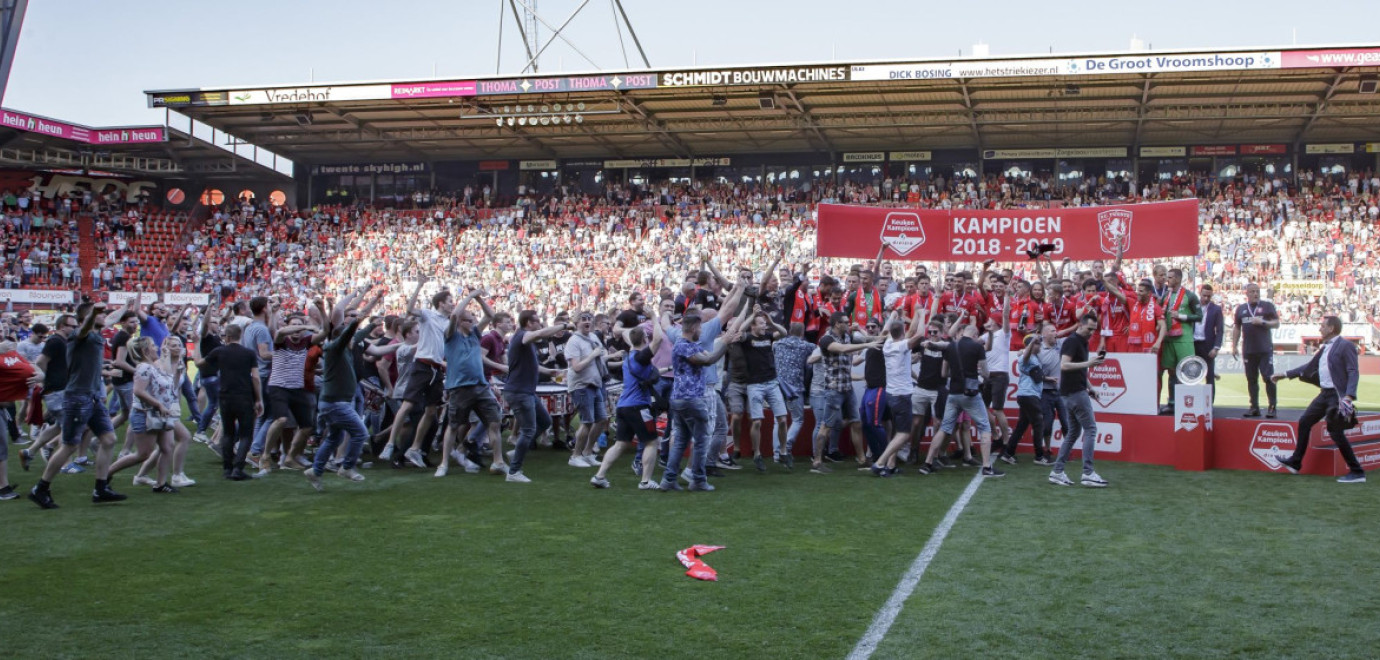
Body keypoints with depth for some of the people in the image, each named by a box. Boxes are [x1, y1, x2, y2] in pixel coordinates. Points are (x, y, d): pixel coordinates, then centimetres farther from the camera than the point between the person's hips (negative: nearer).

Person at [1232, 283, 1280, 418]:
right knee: (1251, 380, 6)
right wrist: (1234, 346, 11)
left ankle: (1272, 407, -4)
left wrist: (1262, 322, -15)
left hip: (1265, 349, -3)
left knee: (1269, 378, -9)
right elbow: (1236, 328, 17)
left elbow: (1276, 323, 2)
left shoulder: (1267, 306, 4)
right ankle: (1254, 407, 12)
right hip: (1248, 350, 3)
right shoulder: (1241, 308, 13)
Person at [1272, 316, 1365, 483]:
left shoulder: (1346, 346, -12)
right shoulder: (1325, 348, 14)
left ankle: (1357, 472, 1)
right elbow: (1309, 367, 23)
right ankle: (1295, 463, 22)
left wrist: (1349, 396, -28)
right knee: (1304, 422, 12)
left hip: (1338, 395, -9)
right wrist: (1285, 375, 25)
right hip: (1325, 393, 9)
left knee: (1335, 432, -9)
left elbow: (1354, 372, -18)